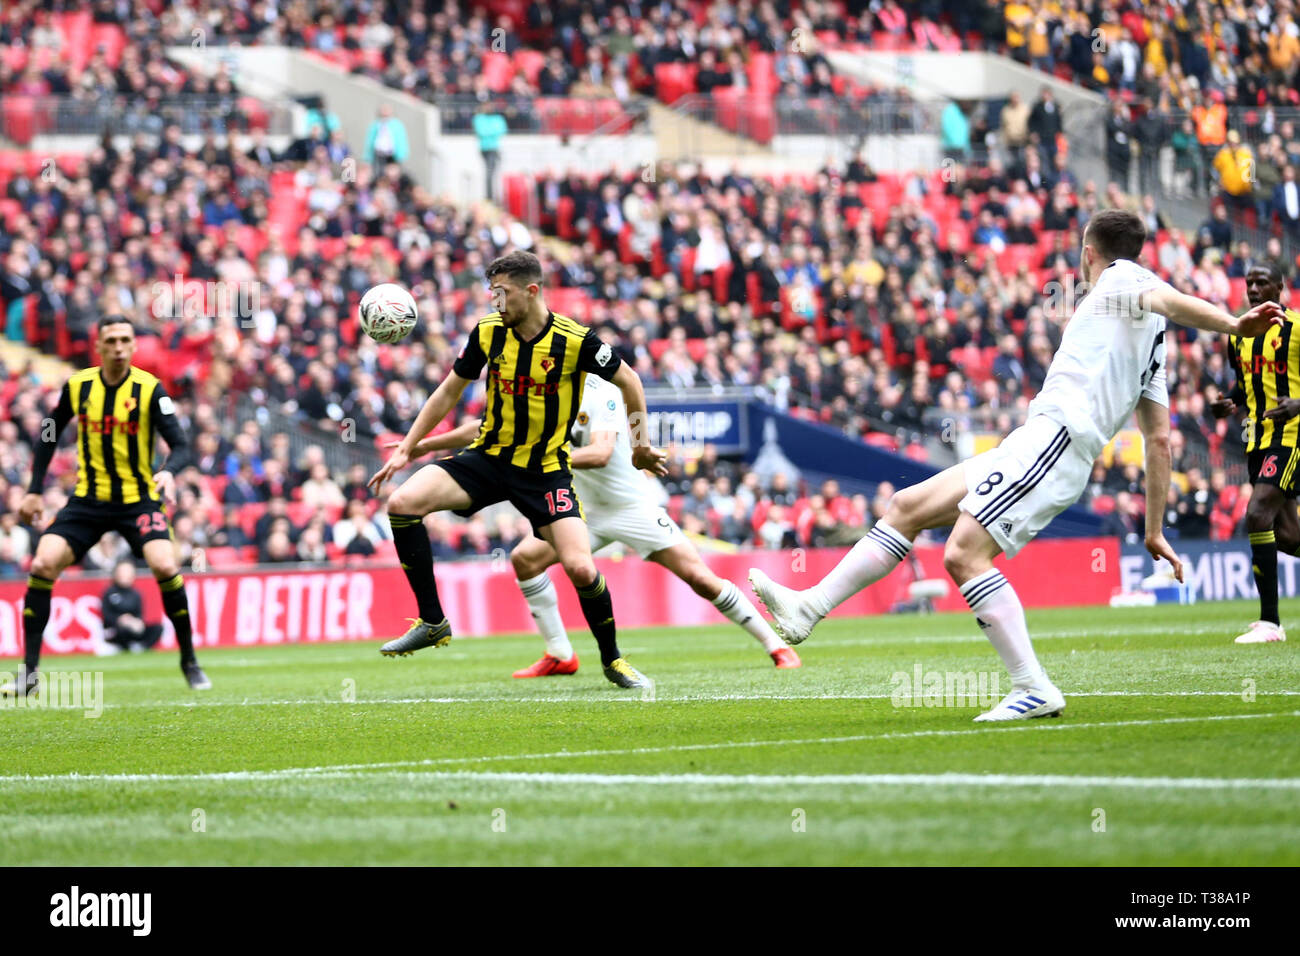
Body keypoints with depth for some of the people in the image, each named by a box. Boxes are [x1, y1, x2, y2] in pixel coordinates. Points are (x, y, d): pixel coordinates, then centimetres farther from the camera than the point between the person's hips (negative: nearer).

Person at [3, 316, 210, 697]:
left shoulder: (149, 389, -10)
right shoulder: (77, 387, -1)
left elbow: (179, 444, -13)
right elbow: (50, 437, 12)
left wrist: (169, 472, -35)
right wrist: (35, 491, 7)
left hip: (139, 499, -2)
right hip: (88, 498, 2)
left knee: (165, 566, -24)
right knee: (42, 565, -15)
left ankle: (189, 662, -3)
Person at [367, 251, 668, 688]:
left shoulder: (576, 341, -15)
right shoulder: (488, 332, -4)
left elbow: (627, 381, 2)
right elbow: (450, 391, 9)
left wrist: (640, 446, 6)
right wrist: (405, 449, 7)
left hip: (546, 468, -3)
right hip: (488, 456, 3)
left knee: (581, 568, -18)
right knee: (402, 503, -18)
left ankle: (612, 660, 10)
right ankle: (432, 622, -7)